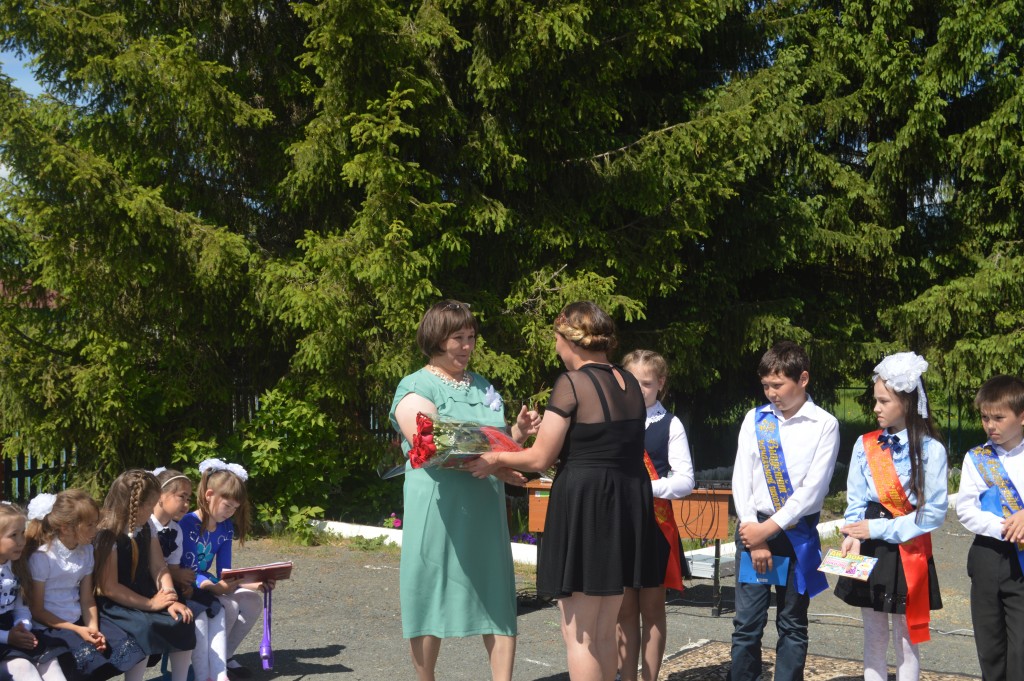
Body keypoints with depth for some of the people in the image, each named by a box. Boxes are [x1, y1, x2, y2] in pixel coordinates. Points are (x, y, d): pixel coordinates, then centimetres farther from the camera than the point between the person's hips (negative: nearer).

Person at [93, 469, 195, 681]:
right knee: (145, 628, -32)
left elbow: (158, 568, 2)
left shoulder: (146, 528, 6)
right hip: (112, 606, -7)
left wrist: (171, 599, -15)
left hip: (144, 598, 7)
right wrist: (151, 604, -18)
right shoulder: (108, 535, -17)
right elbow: (109, 588, -19)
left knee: (182, 620, -14)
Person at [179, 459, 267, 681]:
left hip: (210, 584, 8)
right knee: (227, 606, -30)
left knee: (253, 601, -13)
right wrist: (216, 587, -38)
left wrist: (254, 584, -13)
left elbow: (225, 573, 4)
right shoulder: (186, 524, -20)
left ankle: (224, 656, 3)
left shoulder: (225, 528, 2)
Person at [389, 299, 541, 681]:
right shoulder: (415, 388, -4)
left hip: (485, 510, 5)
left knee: (497, 599, 2)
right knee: (431, 599, 3)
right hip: (438, 510, -5)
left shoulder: (483, 387, 16)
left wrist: (518, 433, -1)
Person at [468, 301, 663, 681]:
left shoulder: (571, 384, -12)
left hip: (582, 507, -8)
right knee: (604, 632, 18)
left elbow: (541, 459, -10)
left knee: (578, 634, 2)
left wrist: (496, 459, 7)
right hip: (629, 506, 8)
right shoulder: (629, 384, 10)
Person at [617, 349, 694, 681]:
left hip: (656, 524, -2)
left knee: (652, 608, 6)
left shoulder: (670, 426, 0)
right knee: (624, 609, 6)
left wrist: (648, 487, -18)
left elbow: (685, 480, -5)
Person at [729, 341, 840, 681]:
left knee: (792, 624, 7)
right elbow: (741, 480, 2)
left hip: (798, 532, -2)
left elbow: (813, 488, -9)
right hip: (754, 528, 2)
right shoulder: (755, 419, 6)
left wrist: (770, 528, -12)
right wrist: (753, 534, -6)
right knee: (747, 622, 0)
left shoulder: (824, 425, -3)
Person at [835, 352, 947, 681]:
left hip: (908, 552, -4)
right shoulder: (865, 445, 2)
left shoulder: (930, 449, -10)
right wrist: (854, 534, -14)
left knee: (905, 638, 6)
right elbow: (856, 500, 4)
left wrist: (880, 529, -14)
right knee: (874, 635, 11)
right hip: (869, 552, 4)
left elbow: (934, 511, -12)